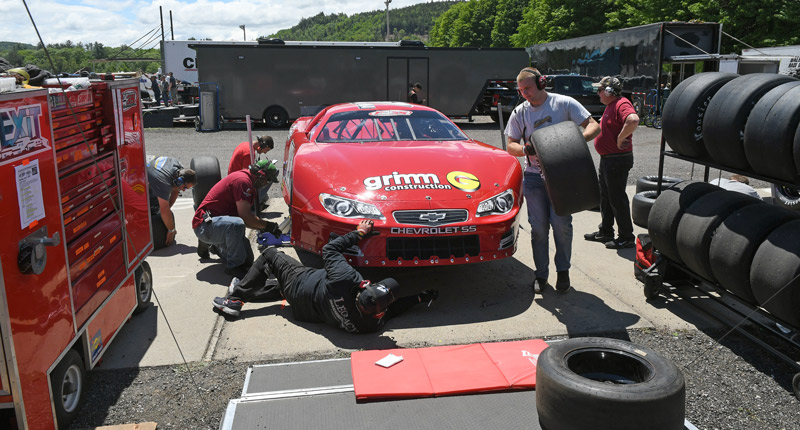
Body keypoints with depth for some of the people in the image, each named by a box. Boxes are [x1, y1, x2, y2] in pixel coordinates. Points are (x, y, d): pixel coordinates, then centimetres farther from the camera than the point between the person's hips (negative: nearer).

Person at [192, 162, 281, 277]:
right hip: (205, 224, -11)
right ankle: (234, 266, -22)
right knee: (237, 224, -40)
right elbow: (245, 217, -23)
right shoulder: (243, 180, -20)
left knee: (248, 259, 9)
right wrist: (266, 225, -11)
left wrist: (262, 226, 4)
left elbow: (247, 216, 15)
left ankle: (212, 245, 28)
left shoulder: (247, 180, 13)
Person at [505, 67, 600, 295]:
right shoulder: (519, 113, 8)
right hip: (534, 176, 2)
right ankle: (540, 274, 14)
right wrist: (526, 149, -16)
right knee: (538, 227, 2)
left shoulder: (564, 103, 0)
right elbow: (511, 146, 7)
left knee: (561, 223, -4)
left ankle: (563, 270, 16)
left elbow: (594, 126, -3)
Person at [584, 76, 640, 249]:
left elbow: (633, 120, -38)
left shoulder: (622, 104, -18)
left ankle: (626, 237, 6)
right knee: (605, 197, 18)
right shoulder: (611, 105, 15)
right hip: (606, 159, 11)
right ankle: (605, 232, 30)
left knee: (617, 198, -4)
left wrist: (620, 139, -28)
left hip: (618, 160, -11)